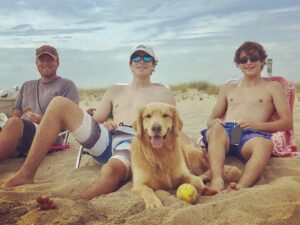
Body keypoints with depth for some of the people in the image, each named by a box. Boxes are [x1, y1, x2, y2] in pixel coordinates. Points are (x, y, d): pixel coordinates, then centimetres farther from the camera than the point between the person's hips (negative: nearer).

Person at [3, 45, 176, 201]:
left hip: (135, 143, -3)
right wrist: (103, 125, 0)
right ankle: (26, 175, -19)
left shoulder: (163, 93, 21)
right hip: (106, 140, 4)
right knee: (59, 104, -15)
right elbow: (95, 120, 23)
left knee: (112, 170, -42)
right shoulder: (115, 91, 29)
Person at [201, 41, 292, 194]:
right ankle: (217, 181, -53)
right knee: (216, 130, -36)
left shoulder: (273, 87, 22)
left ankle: (241, 187, -59)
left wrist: (259, 125, -7)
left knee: (265, 143, -39)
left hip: (252, 135, -2)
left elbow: (288, 123, 12)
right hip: (225, 132, 2)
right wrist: (213, 122, -1)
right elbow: (211, 119, 26)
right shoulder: (228, 88, 30)